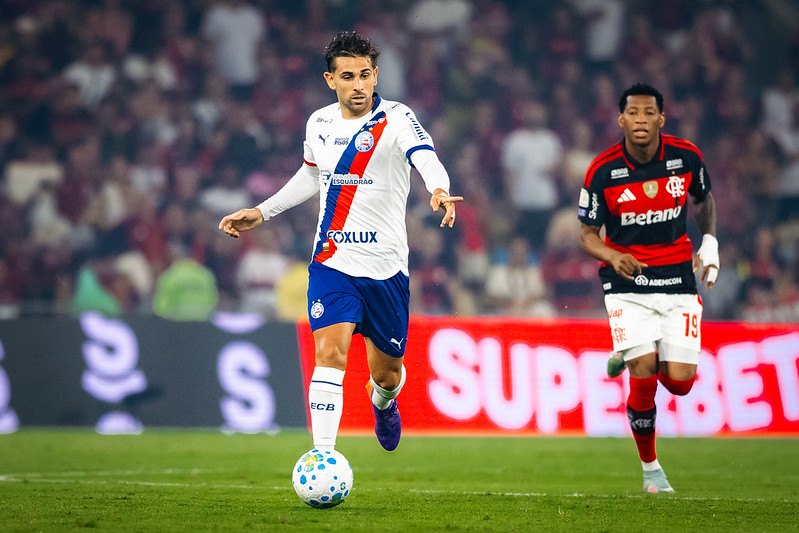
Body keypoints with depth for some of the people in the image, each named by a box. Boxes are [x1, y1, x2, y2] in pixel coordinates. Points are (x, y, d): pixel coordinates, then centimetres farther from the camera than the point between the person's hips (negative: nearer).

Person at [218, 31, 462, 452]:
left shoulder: (396, 119, -10)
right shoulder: (319, 123, 5)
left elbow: (426, 159, -30)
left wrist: (439, 191, -52)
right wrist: (262, 212, 22)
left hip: (386, 267, -2)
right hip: (331, 263, 2)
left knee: (386, 371, 14)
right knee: (330, 353, -19)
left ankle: (383, 401, 52)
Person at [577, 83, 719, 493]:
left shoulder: (686, 156, -5)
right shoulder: (602, 171, -11)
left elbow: (703, 199, 16)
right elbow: (587, 233, -3)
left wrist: (709, 243, 3)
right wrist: (612, 256, -23)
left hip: (678, 279, 2)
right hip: (628, 283, -2)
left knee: (679, 382, -6)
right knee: (644, 380, -14)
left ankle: (628, 357, 29)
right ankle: (650, 467, 8)